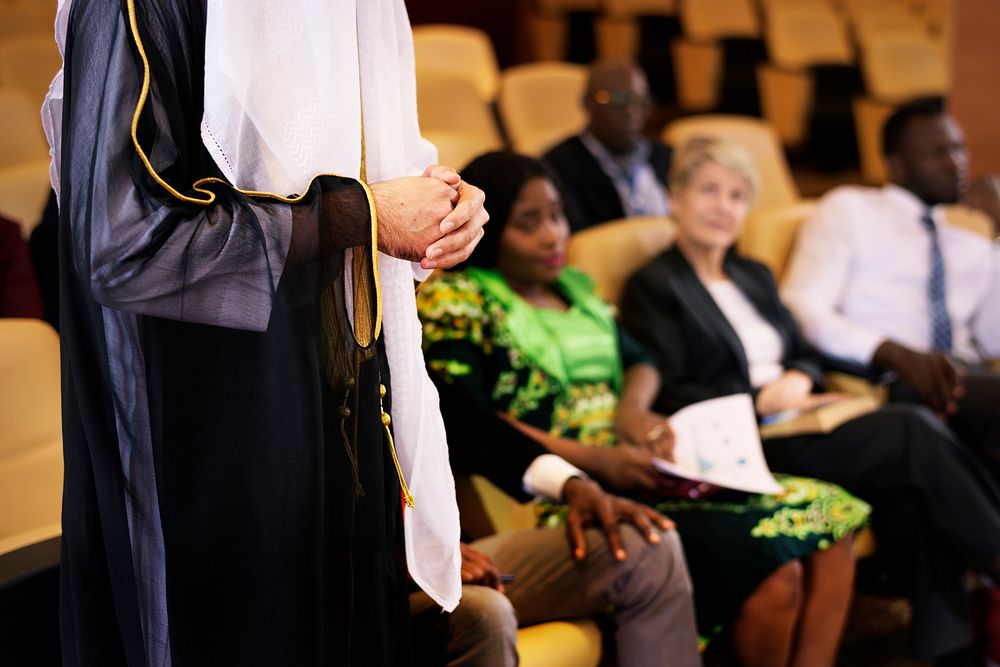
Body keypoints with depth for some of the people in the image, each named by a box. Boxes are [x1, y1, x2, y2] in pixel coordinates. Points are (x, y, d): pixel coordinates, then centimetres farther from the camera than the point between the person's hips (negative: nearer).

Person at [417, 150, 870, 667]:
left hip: (631, 465, 8)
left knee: (829, 531, -11)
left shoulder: (573, 289, 22)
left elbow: (637, 361, 24)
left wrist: (633, 408, -2)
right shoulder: (453, 300, -2)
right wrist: (595, 460, -20)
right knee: (771, 567, -25)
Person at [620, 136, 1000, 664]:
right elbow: (669, 396, -9)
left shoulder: (755, 277, 24)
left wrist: (797, 380, -2)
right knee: (913, 434, -24)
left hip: (794, 416, 7)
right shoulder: (654, 286, 0)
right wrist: (763, 400, -14)